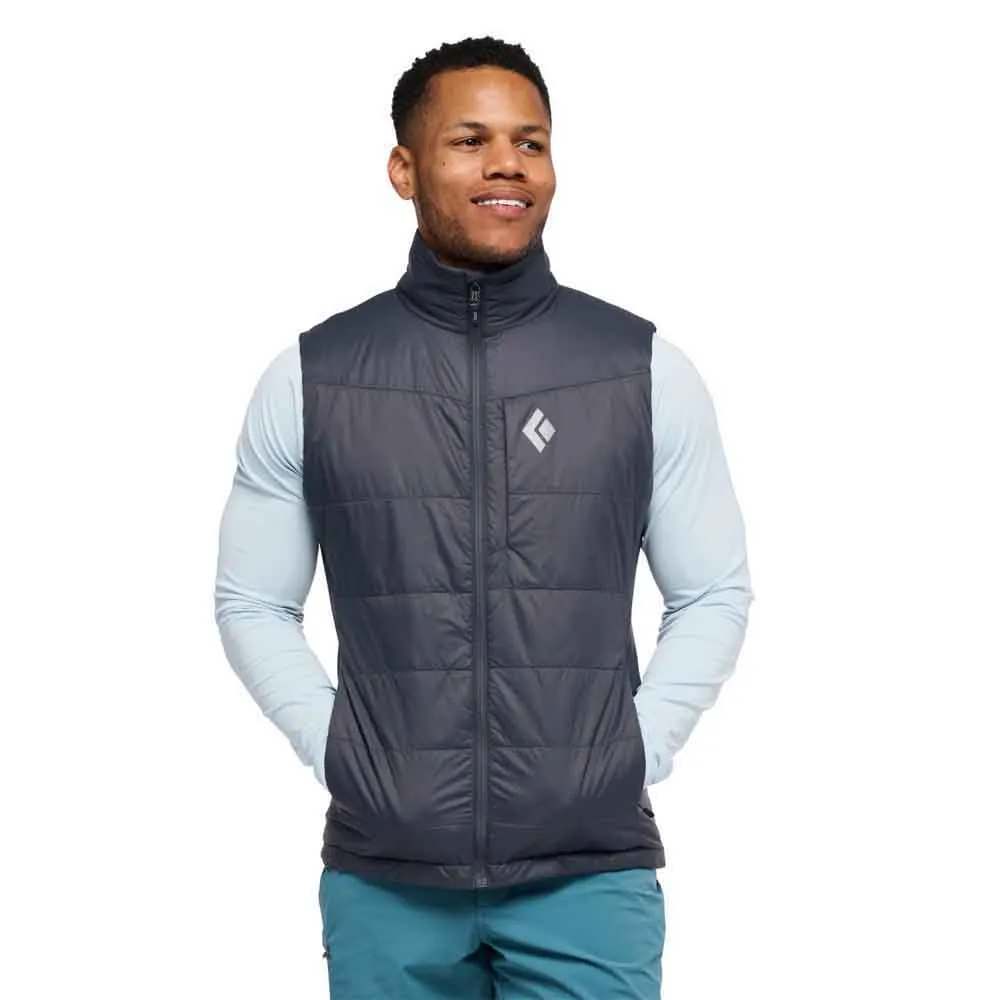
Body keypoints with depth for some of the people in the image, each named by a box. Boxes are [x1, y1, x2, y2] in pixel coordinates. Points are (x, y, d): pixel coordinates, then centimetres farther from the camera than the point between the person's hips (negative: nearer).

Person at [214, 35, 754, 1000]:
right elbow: (253, 603, 8)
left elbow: (714, 596, 6)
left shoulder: (649, 370, 0)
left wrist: (633, 761, -3)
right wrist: (338, 758, -2)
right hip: (384, 878, 1)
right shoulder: (308, 378, 1)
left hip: (591, 872, 0)